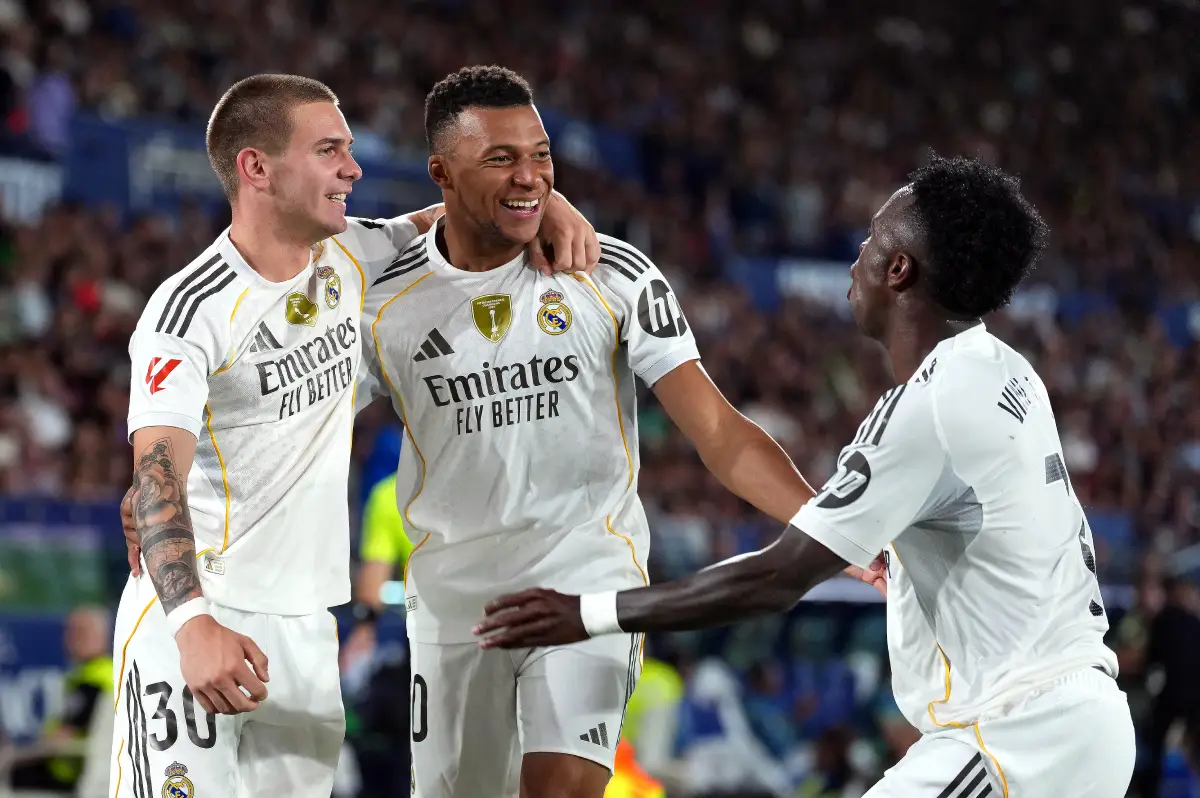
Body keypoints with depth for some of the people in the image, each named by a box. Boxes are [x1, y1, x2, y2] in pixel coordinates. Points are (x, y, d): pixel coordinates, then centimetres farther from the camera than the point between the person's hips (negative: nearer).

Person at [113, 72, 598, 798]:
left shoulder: (351, 261, 6)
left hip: (305, 622, 7)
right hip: (192, 615, -7)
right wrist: (193, 623, -41)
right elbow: (160, 475, -26)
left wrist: (544, 202, -2)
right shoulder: (190, 308, -16)